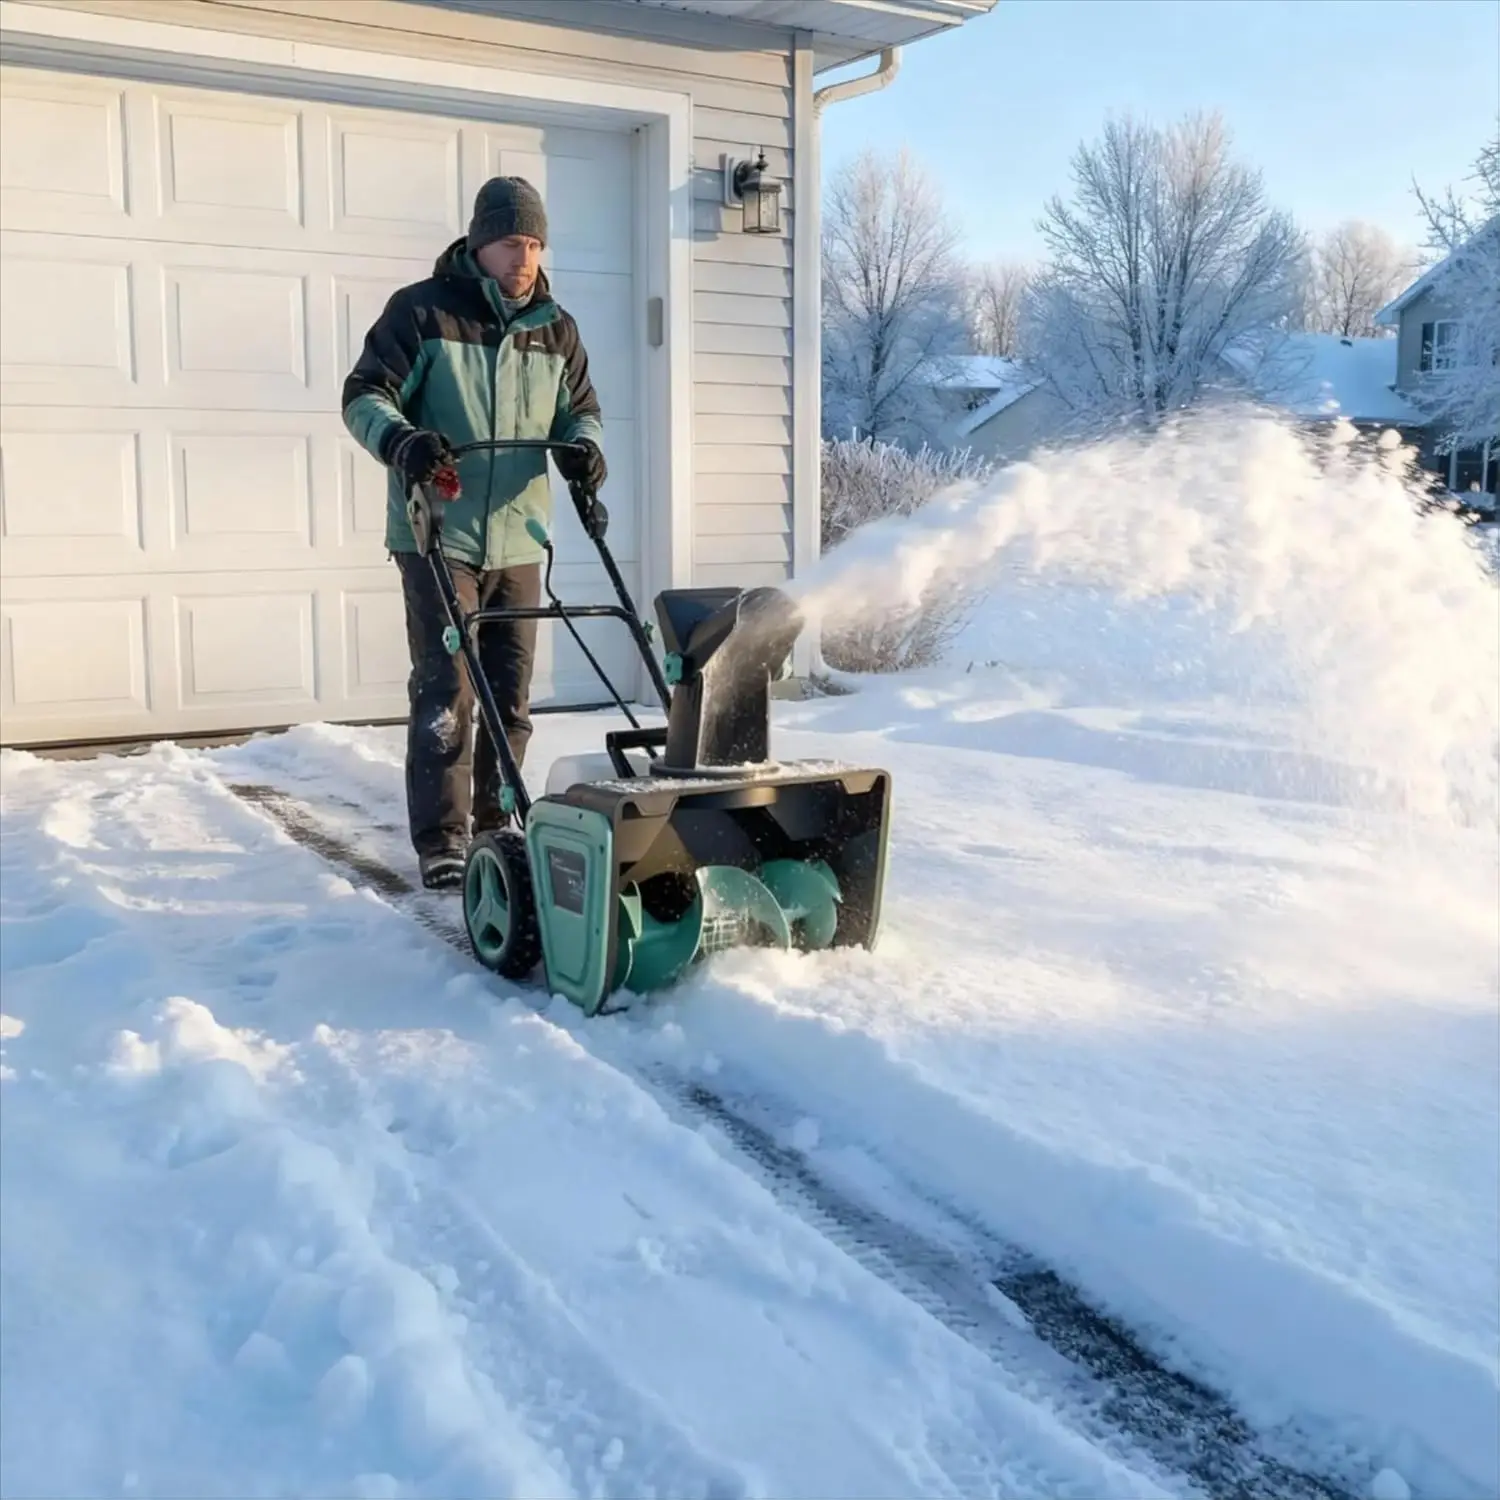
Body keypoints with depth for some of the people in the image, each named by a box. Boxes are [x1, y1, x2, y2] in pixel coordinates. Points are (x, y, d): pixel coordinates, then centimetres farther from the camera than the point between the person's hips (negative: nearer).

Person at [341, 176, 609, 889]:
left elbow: (579, 410, 19)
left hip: (519, 542, 5)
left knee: (511, 696, 10)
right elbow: (364, 396, -6)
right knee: (445, 694, -7)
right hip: (437, 539, -5)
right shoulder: (421, 311, -5)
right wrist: (401, 441, -28)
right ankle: (441, 843, 0)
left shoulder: (555, 329, 9)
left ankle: (497, 827, 24)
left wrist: (583, 448, -5)